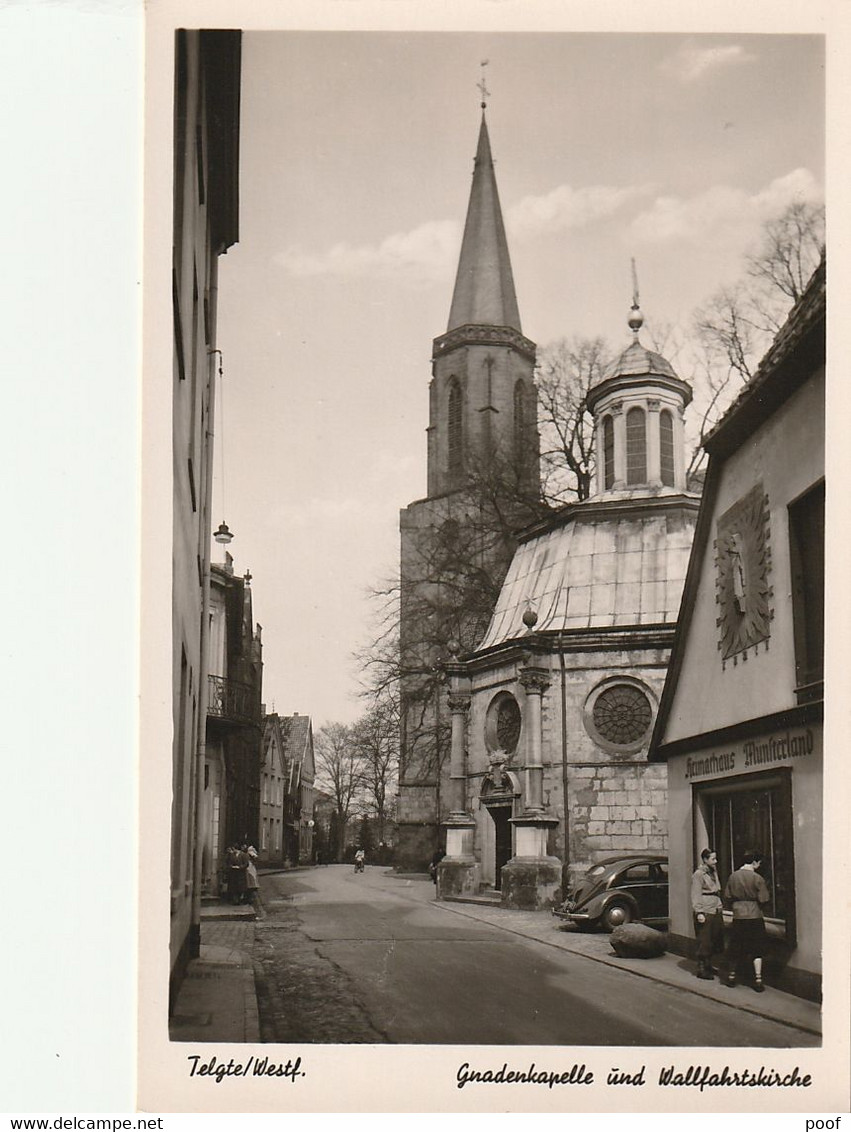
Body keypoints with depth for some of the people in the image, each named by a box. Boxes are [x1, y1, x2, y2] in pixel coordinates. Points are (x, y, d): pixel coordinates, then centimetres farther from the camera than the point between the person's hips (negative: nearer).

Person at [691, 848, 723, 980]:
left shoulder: (713, 872, 15)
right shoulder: (699, 874, -10)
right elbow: (696, 895, -14)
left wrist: (719, 906, 18)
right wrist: (699, 912, -19)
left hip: (716, 911, 8)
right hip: (705, 912, -8)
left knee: (715, 939, 11)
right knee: (704, 942, -5)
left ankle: (708, 965, 24)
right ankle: (701, 970, 1)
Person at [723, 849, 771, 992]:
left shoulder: (733, 876, 0)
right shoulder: (757, 878, -12)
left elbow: (727, 897, 4)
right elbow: (764, 900, -11)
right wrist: (759, 907, 10)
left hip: (738, 917, 3)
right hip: (755, 916, -3)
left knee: (736, 948, 14)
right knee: (756, 949, 5)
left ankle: (732, 976, 22)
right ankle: (758, 979, 3)